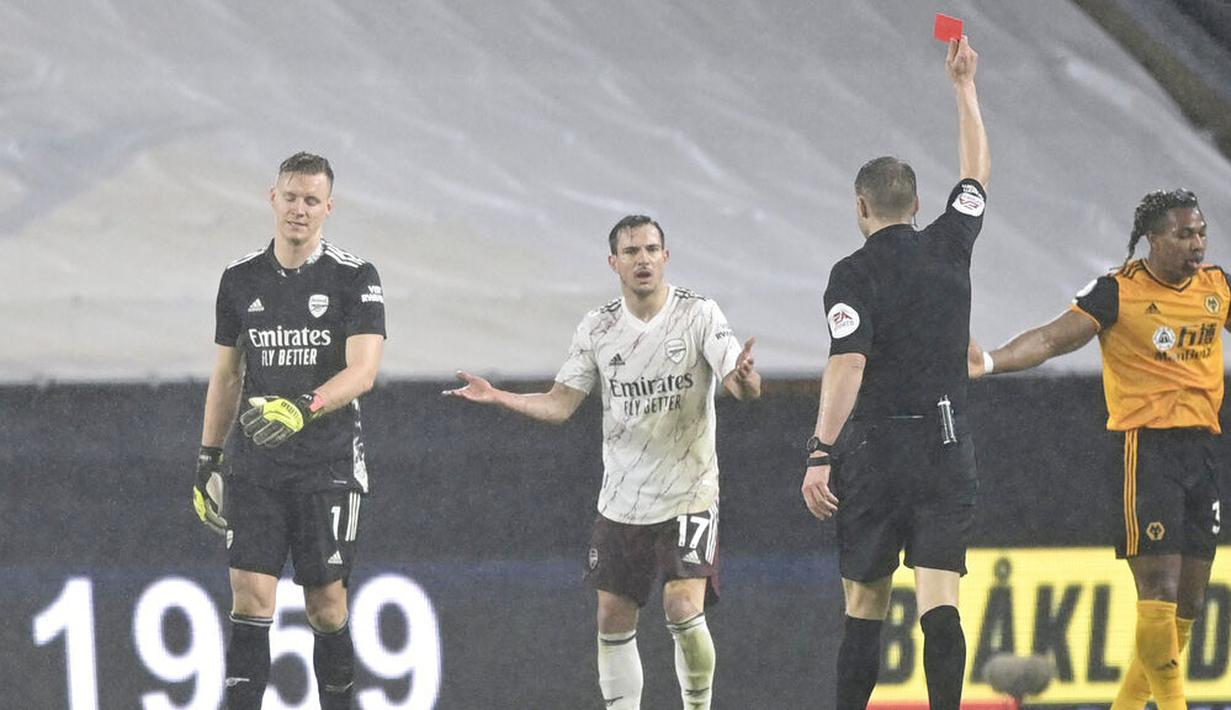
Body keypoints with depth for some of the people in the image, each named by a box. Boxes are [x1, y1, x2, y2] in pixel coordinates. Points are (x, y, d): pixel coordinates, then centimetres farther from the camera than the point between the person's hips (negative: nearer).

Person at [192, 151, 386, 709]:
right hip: (256, 466, 2)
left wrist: (304, 407, -32)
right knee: (250, 596, -8)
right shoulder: (240, 280, 7)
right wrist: (207, 461, 14)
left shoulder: (354, 278, -4)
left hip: (329, 465, -2)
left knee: (326, 604, 0)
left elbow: (362, 371, -15)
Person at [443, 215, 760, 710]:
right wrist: (495, 397, -9)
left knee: (684, 612, -16)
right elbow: (560, 404, 5)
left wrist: (743, 378, -40)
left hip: (688, 496, -4)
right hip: (621, 498, 4)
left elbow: (746, 389, -16)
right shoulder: (598, 329, 3)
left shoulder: (698, 315, -8)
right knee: (613, 621, 6)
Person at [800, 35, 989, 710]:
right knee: (939, 597, -6)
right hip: (948, 444, 2)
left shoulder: (854, 274, -5)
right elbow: (976, 172, 24)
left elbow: (847, 365, -17)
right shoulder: (949, 247, 6)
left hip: (876, 448, -2)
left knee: (865, 603, 7)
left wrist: (820, 455, -20)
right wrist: (964, 85, 35)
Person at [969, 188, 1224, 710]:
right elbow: (1053, 338, -16)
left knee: (1189, 603, 7)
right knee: (1158, 592, -14)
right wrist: (992, 362, -33)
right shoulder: (1119, 292, -8)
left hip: (1201, 446, 6)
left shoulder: (1216, 286, 9)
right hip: (1145, 446, -6)